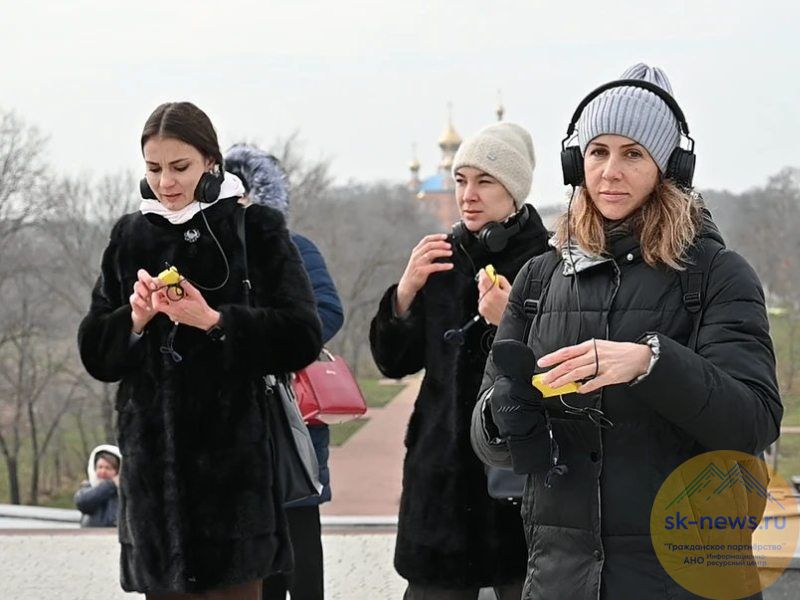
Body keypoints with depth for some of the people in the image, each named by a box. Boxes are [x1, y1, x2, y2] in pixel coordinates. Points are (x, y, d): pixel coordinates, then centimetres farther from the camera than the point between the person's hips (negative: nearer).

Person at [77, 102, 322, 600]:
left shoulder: (257, 231, 1)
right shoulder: (130, 237, 12)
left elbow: (302, 337, -7)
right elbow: (95, 353, 11)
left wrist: (215, 320, -17)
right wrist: (135, 320, -9)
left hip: (232, 459, -3)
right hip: (154, 460, 4)